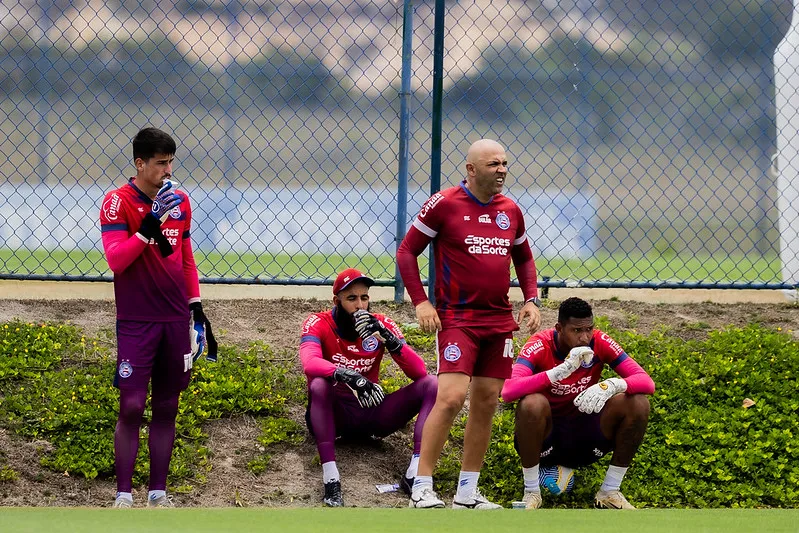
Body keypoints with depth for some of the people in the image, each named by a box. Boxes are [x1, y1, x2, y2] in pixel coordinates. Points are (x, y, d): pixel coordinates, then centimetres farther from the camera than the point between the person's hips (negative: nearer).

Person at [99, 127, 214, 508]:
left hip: (176, 320, 5)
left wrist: (196, 307, 13)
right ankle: (123, 496, -2)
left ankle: (158, 493, 13)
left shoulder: (179, 201, 9)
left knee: (167, 408, 7)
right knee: (131, 407, -8)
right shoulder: (118, 202, -7)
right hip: (136, 323, -5)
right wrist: (151, 223, -25)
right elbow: (116, 260, -18)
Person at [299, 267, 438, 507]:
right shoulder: (318, 324, -10)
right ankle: (330, 477, -41)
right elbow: (309, 364, -33)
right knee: (318, 384, -35)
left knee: (431, 384, -15)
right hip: (335, 415, -3)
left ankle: (414, 475, -31)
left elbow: (419, 371, -13)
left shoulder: (382, 324, -3)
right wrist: (348, 376, -51)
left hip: (372, 412, 3)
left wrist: (387, 339, -30)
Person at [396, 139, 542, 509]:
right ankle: (422, 487, -11)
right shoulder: (443, 204, -7)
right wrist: (420, 302, -10)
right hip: (457, 318, -6)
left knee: (486, 404, 7)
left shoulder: (511, 211, 10)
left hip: (500, 321, 6)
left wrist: (531, 300, 9)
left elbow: (524, 258, 24)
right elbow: (406, 252, -2)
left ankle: (467, 493, 14)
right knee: (451, 398, -17)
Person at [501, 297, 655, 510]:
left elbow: (647, 382, -15)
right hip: (545, 439, -3)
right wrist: (561, 371, -43)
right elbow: (508, 390, -35)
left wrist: (612, 386, -37)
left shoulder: (600, 343, -10)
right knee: (532, 404, -36)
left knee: (638, 404, -19)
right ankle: (531, 492, -16)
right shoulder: (540, 346, -19)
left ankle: (610, 492, -4)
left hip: (585, 437, 3)